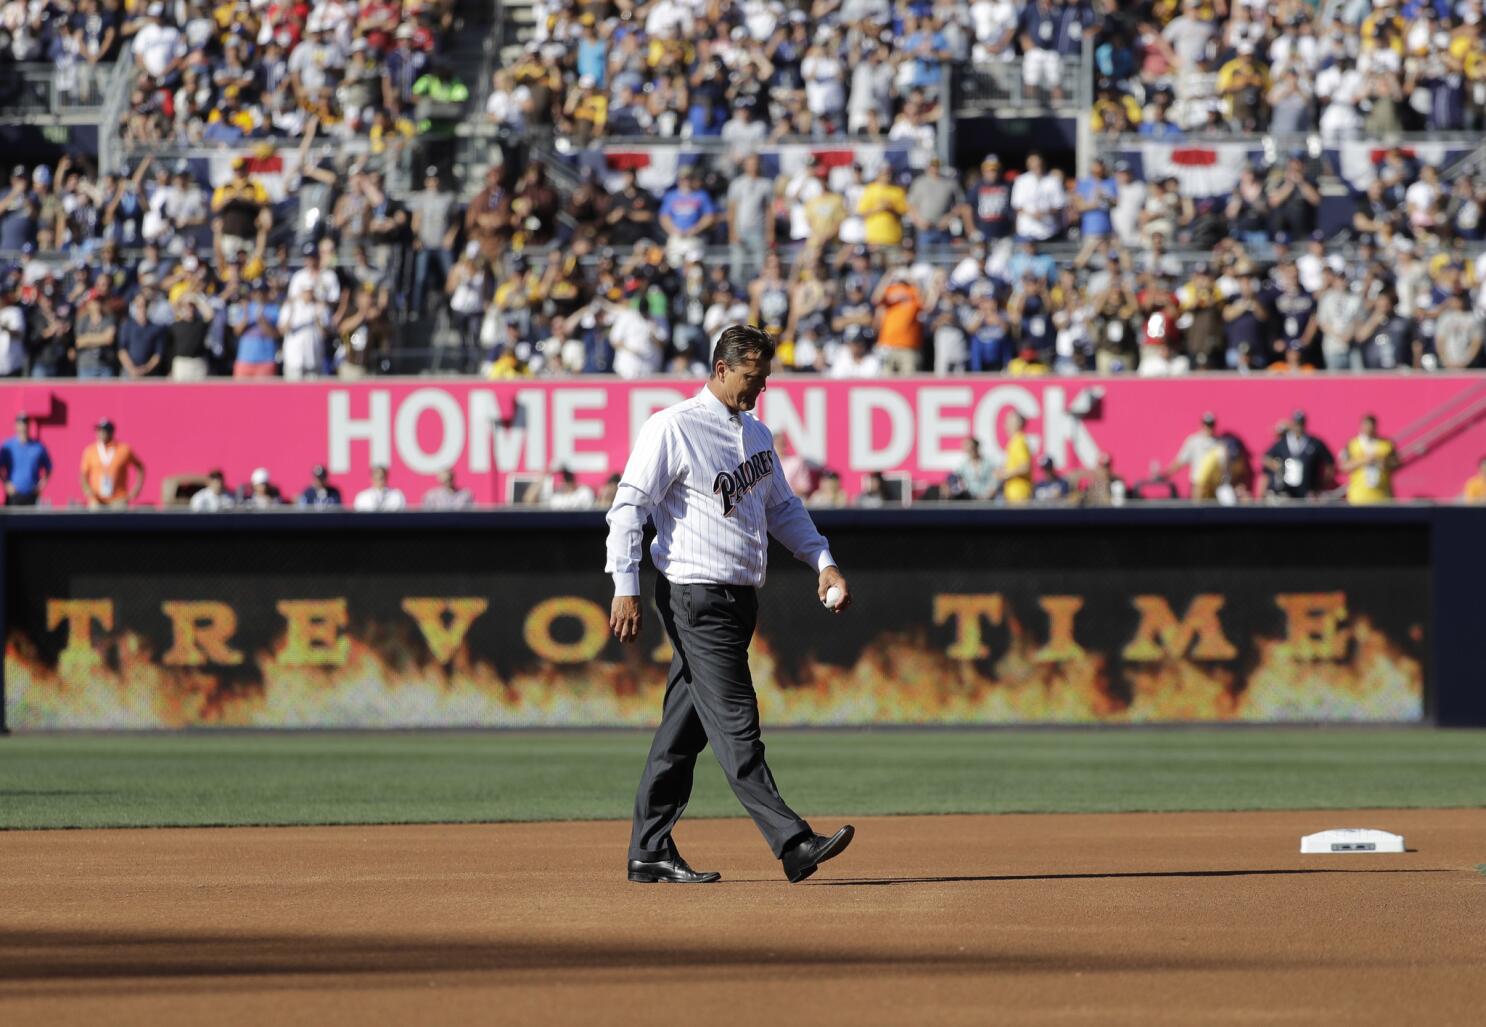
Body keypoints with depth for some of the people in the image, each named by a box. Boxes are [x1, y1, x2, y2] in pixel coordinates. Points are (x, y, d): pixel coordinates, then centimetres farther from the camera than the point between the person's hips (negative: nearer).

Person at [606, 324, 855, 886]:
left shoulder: (756, 433, 16)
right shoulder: (673, 428, -9)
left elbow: (782, 507, 26)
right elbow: (629, 506, -11)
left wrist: (823, 563, 13)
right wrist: (626, 589, -18)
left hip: (739, 597, 8)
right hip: (696, 598, -8)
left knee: (685, 728, 10)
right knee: (734, 724, -11)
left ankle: (650, 851, 14)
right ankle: (792, 844, -18)